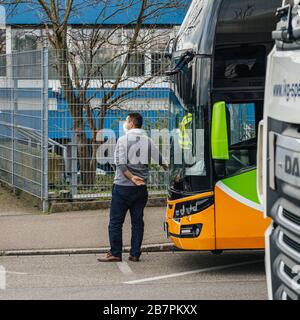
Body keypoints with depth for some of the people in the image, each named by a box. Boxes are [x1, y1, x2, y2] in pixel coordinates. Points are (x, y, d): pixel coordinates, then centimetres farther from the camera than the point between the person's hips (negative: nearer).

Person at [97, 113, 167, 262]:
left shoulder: (123, 140, -6)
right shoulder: (148, 141, 6)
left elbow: (121, 163, -16)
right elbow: (161, 161, 10)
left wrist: (131, 177, -15)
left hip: (123, 186, -4)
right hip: (141, 188, 4)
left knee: (116, 221, 3)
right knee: (137, 221, 8)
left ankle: (115, 253, 2)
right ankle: (135, 254, 8)